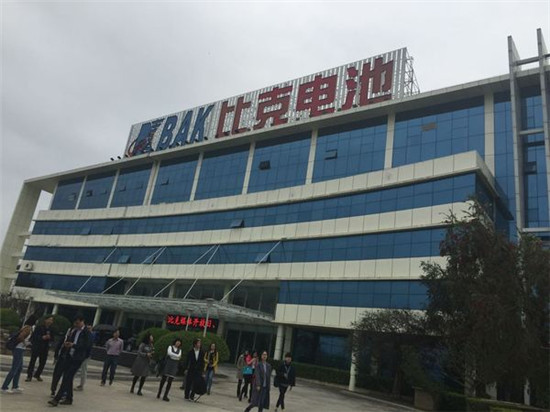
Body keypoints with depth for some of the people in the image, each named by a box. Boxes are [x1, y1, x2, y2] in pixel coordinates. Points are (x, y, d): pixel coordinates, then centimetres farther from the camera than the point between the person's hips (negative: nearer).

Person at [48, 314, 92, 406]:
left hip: (77, 359, -7)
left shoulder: (87, 333, -10)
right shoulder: (74, 330, 10)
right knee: (67, 378, 12)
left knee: (67, 378, -9)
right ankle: (68, 398, 25)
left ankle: (56, 399, -6)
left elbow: (87, 345, -15)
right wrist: (66, 343, -3)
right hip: (69, 356, 7)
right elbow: (69, 339, 20)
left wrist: (73, 345, -21)